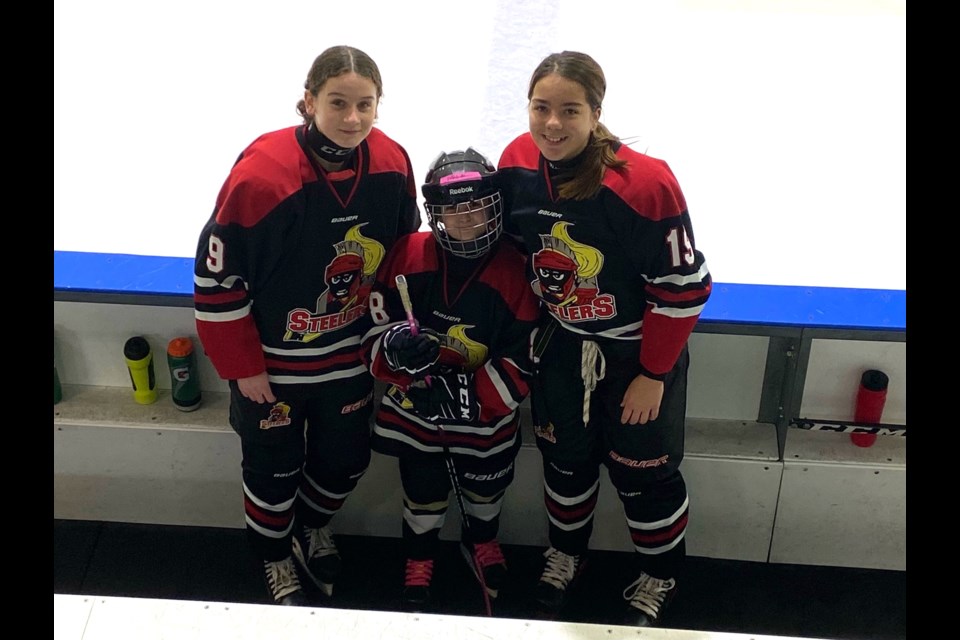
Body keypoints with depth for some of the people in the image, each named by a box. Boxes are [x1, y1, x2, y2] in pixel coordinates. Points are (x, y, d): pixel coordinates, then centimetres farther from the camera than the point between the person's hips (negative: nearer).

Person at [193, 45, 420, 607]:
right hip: (271, 361, -4)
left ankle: (315, 530, 55)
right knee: (274, 466, 16)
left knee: (346, 457, 21)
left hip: (351, 355, 4)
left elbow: (405, 249, 5)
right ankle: (277, 561, 46)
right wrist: (243, 367, -11)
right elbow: (217, 277, -18)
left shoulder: (392, 163, -14)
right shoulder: (261, 172, -28)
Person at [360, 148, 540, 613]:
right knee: (423, 494, 17)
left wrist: (471, 397, -26)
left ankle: (482, 543, 56)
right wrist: (394, 346, -30)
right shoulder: (406, 258, -14)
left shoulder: (514, 271, -18)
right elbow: (375, 327, -7)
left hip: (486, 414, 0)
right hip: (415, 407, 0)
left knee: (484, 490, 23)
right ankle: (418, 564, 47)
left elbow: (522, 361, -15)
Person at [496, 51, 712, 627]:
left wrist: (652, 375, -15)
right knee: (564, 456, 21)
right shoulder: (516, 163, -13)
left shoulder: (644, 183, -29)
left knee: (641, 469, 11)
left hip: (640, 351, -4)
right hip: (563, 345, 5)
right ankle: (567, 554, 49)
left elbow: (684, 287, -21)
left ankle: (659, 578, 40)